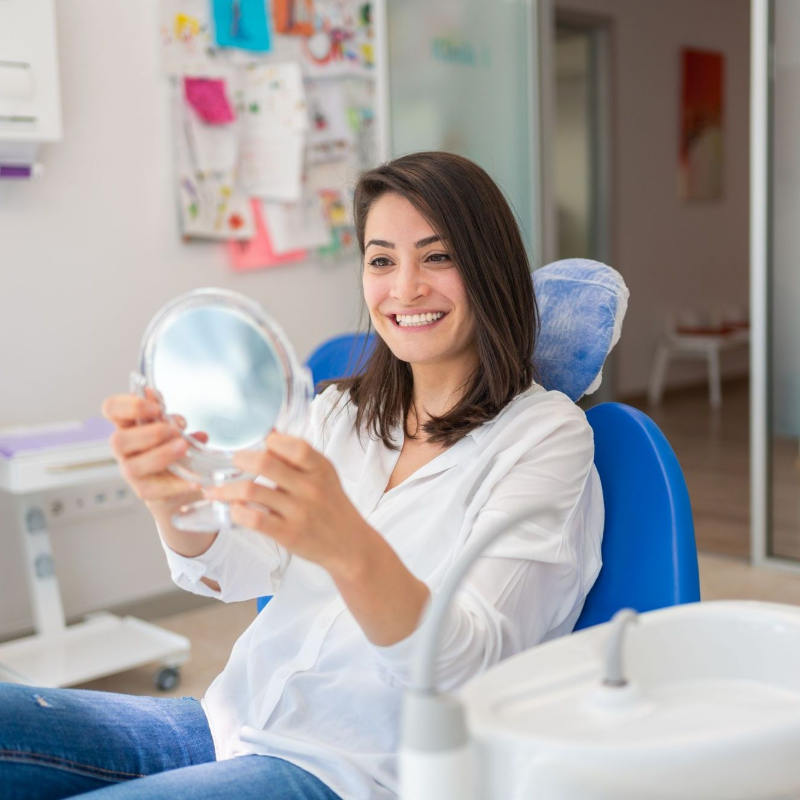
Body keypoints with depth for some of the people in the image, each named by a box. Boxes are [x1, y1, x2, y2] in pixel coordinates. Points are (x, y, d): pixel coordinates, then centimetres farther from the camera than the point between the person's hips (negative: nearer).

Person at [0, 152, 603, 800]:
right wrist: (172, 496, -26)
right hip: (237, 722, 6)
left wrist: (347, 546, -39)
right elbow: (230, 569, -3)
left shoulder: (547, 431, -6)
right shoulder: (340, 411, 12)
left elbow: (473, 664, -19)